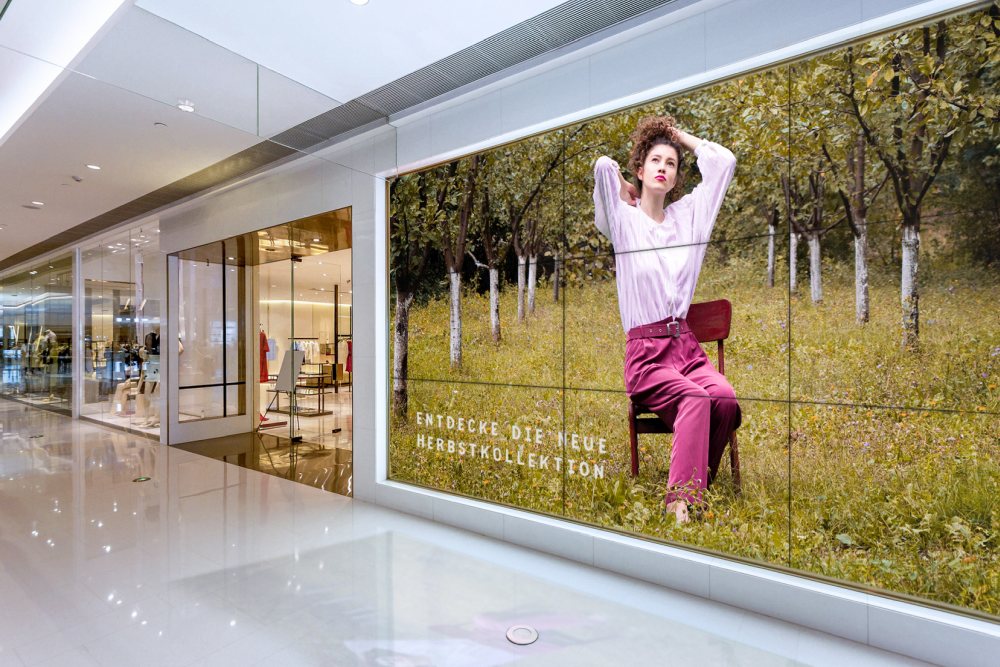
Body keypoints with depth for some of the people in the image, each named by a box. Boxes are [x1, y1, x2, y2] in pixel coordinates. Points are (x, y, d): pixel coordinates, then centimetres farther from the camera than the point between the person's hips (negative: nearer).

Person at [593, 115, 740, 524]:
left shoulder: (687, 214, 19)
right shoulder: (622, 218, 7)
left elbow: (724, 162, 20)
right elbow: (603, 166, -8)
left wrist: (680, 136, 28)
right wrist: (626, 194, 12)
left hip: (686, 345, 4)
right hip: (645, 351, -4)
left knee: (725, 397, -27)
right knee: (695, 398, -32)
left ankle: (693, 488, -15)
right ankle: (680, 502, -33)